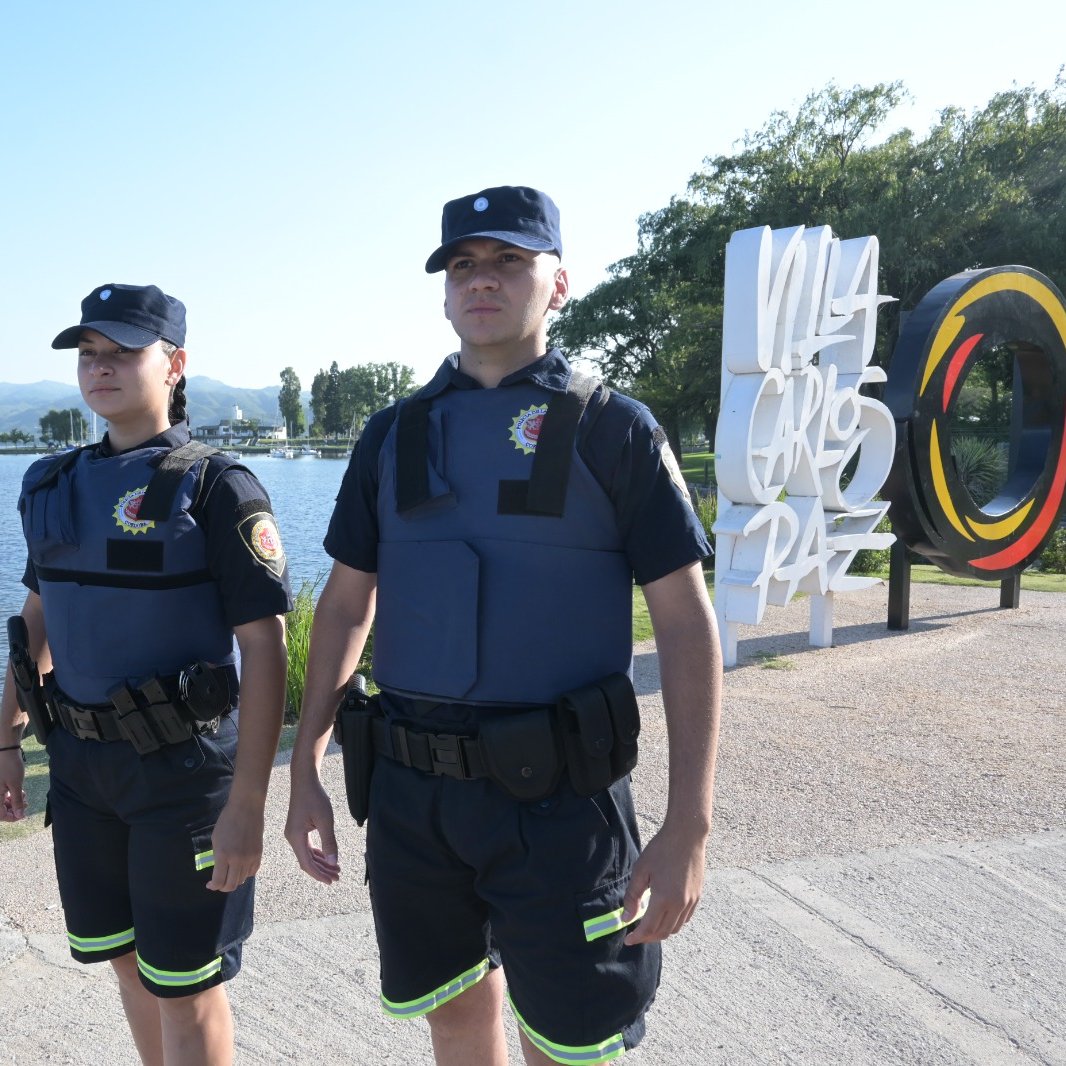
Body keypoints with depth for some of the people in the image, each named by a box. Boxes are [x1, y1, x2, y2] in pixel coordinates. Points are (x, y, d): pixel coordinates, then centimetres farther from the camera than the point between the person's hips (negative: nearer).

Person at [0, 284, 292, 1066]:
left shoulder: (217, 489, -13)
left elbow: (265, 651, -17)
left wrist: (247, 804, -20)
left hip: (184, 769, -6)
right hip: (80, 765, 6)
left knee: (186, 987, 6)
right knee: (127, 958, 20)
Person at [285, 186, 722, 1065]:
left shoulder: (612, 430, -5)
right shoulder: (394, 436, 7)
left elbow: (687, 622, -8)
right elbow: (345, 604, 11)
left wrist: (689, 825, -13)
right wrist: (306, 771, 7)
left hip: (557, 796, -3)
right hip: (411, 793, 4)